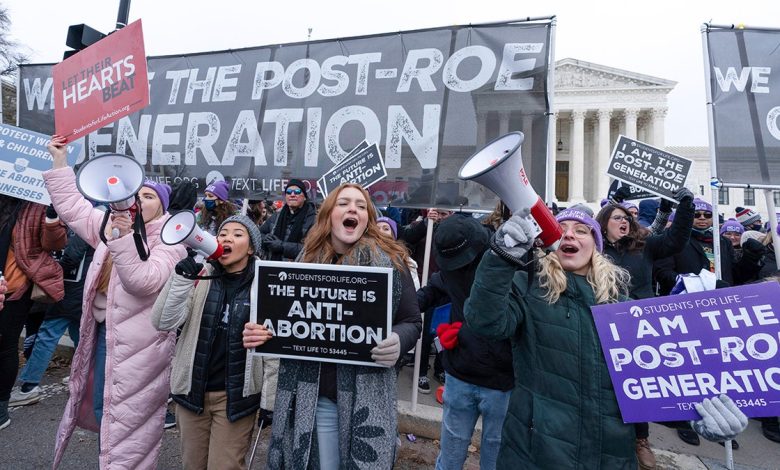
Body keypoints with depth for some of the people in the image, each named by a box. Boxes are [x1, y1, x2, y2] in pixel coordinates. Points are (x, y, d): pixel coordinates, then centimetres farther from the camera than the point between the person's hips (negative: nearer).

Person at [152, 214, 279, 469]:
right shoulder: (199, 277, -1)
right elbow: (163, 322, -10)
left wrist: (270, 401, -7)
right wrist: (182, 278, -22)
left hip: (236, 395, -3)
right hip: (192, 390, 4)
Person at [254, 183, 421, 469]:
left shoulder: (389, 261, -5)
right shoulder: (307, 260, 3)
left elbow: (412, 322, -1)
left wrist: (398, 341, -22)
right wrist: (261, 333, -7)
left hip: (368, 394, -2)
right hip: (313, 395, 2)